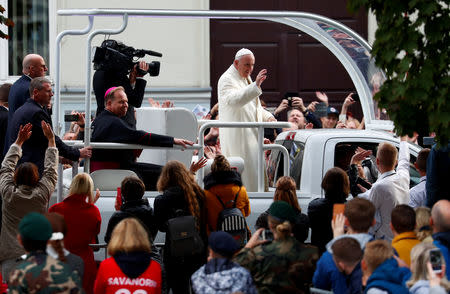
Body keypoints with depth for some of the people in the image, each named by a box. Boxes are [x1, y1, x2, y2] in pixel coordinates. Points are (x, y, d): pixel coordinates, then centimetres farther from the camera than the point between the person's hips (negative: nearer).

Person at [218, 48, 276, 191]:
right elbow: (234, 100, -29)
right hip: (237, 135, -9)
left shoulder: (246, 79, 21)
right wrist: (256, 85, -38)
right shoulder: (227, 80, -8)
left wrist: (268, 116, 9)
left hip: (251, 134, 9)